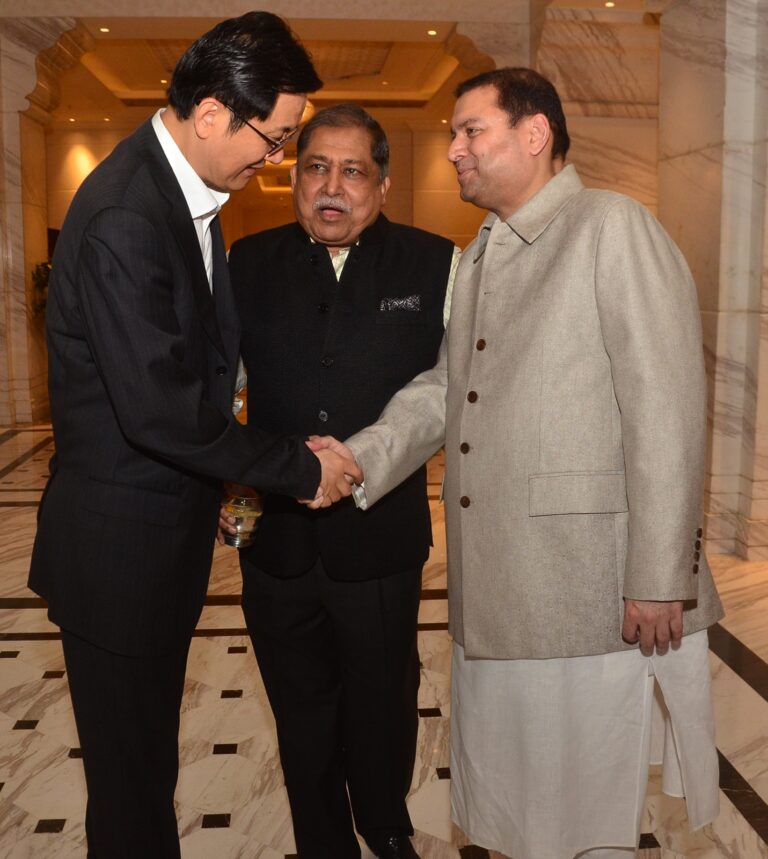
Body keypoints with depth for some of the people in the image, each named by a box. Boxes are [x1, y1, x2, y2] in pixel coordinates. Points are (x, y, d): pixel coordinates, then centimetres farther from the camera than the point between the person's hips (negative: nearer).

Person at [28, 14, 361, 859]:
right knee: (132, 772, 10)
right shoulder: (124, 218, -24)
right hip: (119, 546, -9)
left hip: (163, 532, 9)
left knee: (147, 758, 24)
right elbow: (160, 410, -27)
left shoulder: (184, 189, 5)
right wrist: (302, 468, -16)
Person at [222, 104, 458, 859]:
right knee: (303, 718, 17)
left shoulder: (433, 264, -3)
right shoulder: (249, 264, 2)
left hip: (380, 535, -1)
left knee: (383, 708, 17)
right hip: (277, 535, 2)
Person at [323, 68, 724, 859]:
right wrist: (356, 460, -4)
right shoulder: (477, 257, 16)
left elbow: (665, 413, -15)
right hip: (492, 590, 7)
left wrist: (660, 580, -16)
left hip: (588, 588, -7)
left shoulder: (614, 229, -9)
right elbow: (443, 389, 12)